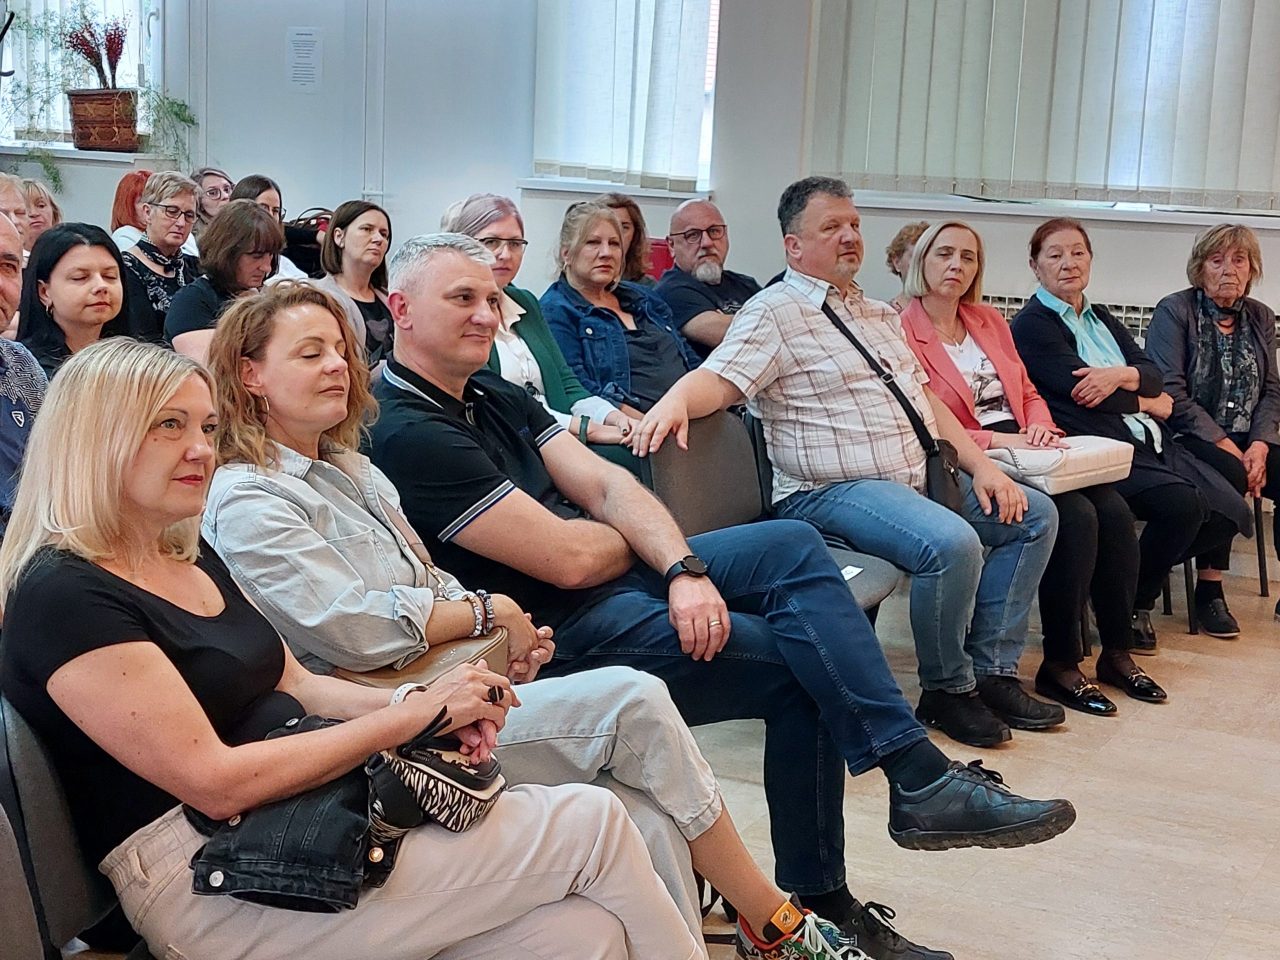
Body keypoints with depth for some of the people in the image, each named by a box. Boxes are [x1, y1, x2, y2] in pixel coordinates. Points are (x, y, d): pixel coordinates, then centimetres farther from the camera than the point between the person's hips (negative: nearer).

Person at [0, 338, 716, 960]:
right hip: (212, 885, -8)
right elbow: (215, 781, -18)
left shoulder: (192, 558, 15)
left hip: (313, 817, 8)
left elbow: (295, 685, 17)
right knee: (592, 823, -10)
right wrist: (413, 715, -14)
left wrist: (427, 702, -3)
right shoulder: (65, 597, -13)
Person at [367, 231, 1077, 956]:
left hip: (614, 576, 9)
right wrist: (636, 537, 1)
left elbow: (605, 484, 4)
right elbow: (569, 558, -21)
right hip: (559, 631, -9)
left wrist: (683, 567, -14)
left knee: (792, 545, -8)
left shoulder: (495, 396, 14)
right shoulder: (405, 434, -17)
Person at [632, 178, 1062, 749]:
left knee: (1035, 514, 4)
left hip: (920, 478, 9)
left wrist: (981, 466, 9)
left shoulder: (878, 315, 22)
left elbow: (926, 399, 21)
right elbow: (718, 378, -19)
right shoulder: (775, 313, -4)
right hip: (833, 490, -9)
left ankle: (993, 672, 6)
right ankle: (946, 692, -9)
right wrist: (674, 401, -43)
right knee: (951, 543, -32)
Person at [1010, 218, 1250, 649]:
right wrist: (1150, 403, 1)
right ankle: (1133, 605, -4)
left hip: (1149, 443, 8)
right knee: (1182, 501, -28)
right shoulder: (1032, 325, -2)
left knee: (1232, 512, -5)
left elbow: (1154, 372, 10)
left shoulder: (1099, 317, 22)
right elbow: (1080, 390, -13)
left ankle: (1138, 577, 14)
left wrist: (1120, 375, -14)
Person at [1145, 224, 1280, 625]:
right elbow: (1170, 393, -13)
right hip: (1189, 438, -5)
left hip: (1247, 440, 6)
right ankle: (1209, 591, -20)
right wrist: (1226, 446, -16)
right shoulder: (1174, 311, -3)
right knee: (1229, 473, -34)